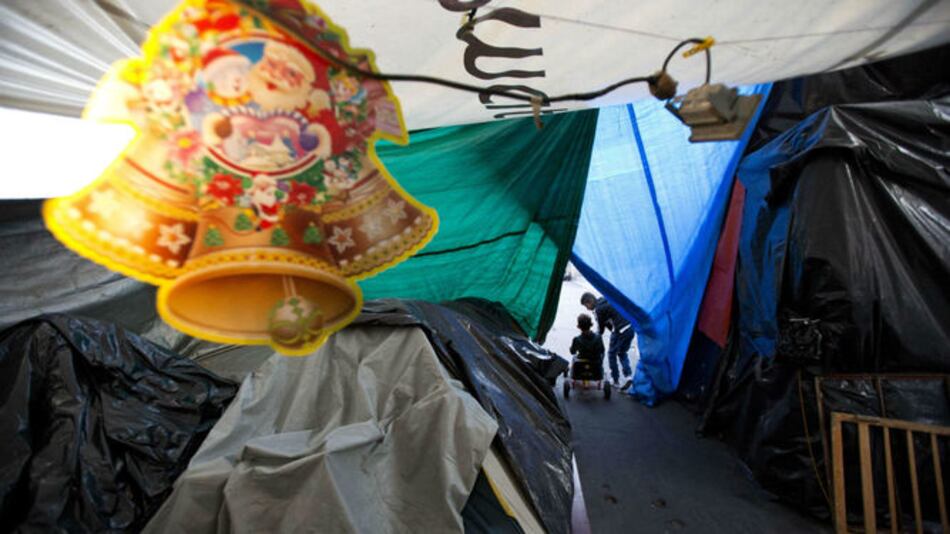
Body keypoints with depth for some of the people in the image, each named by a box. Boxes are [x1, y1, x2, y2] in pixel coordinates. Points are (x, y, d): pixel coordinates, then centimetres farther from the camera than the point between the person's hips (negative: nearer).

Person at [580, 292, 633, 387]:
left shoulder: (598, 309, -8)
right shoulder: (606, 301, 17)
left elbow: (601, 327, 0)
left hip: (620, 331, -8)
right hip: (630, 328, 9)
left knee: (611, 354, 10)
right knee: (622, 353, 23)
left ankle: (615, 380, 17)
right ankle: (628, 375, 8)